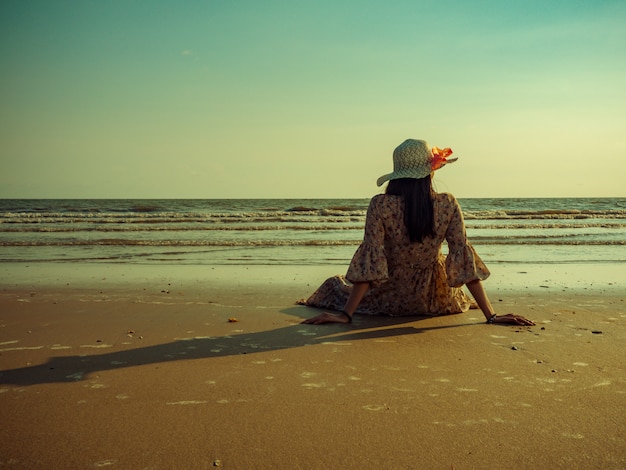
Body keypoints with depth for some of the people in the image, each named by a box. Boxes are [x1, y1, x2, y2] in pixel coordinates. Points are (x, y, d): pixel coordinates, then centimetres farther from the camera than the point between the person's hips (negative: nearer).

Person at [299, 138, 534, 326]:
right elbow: (464, 262, -18)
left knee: (335, 285, 28)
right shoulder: (448, 205, -18)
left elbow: (369, 263, -25)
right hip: (431, 302, 2)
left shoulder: (380, 206, -23)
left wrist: (346, 314, -21)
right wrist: (491, 315, -13)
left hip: (386, 300, -2)